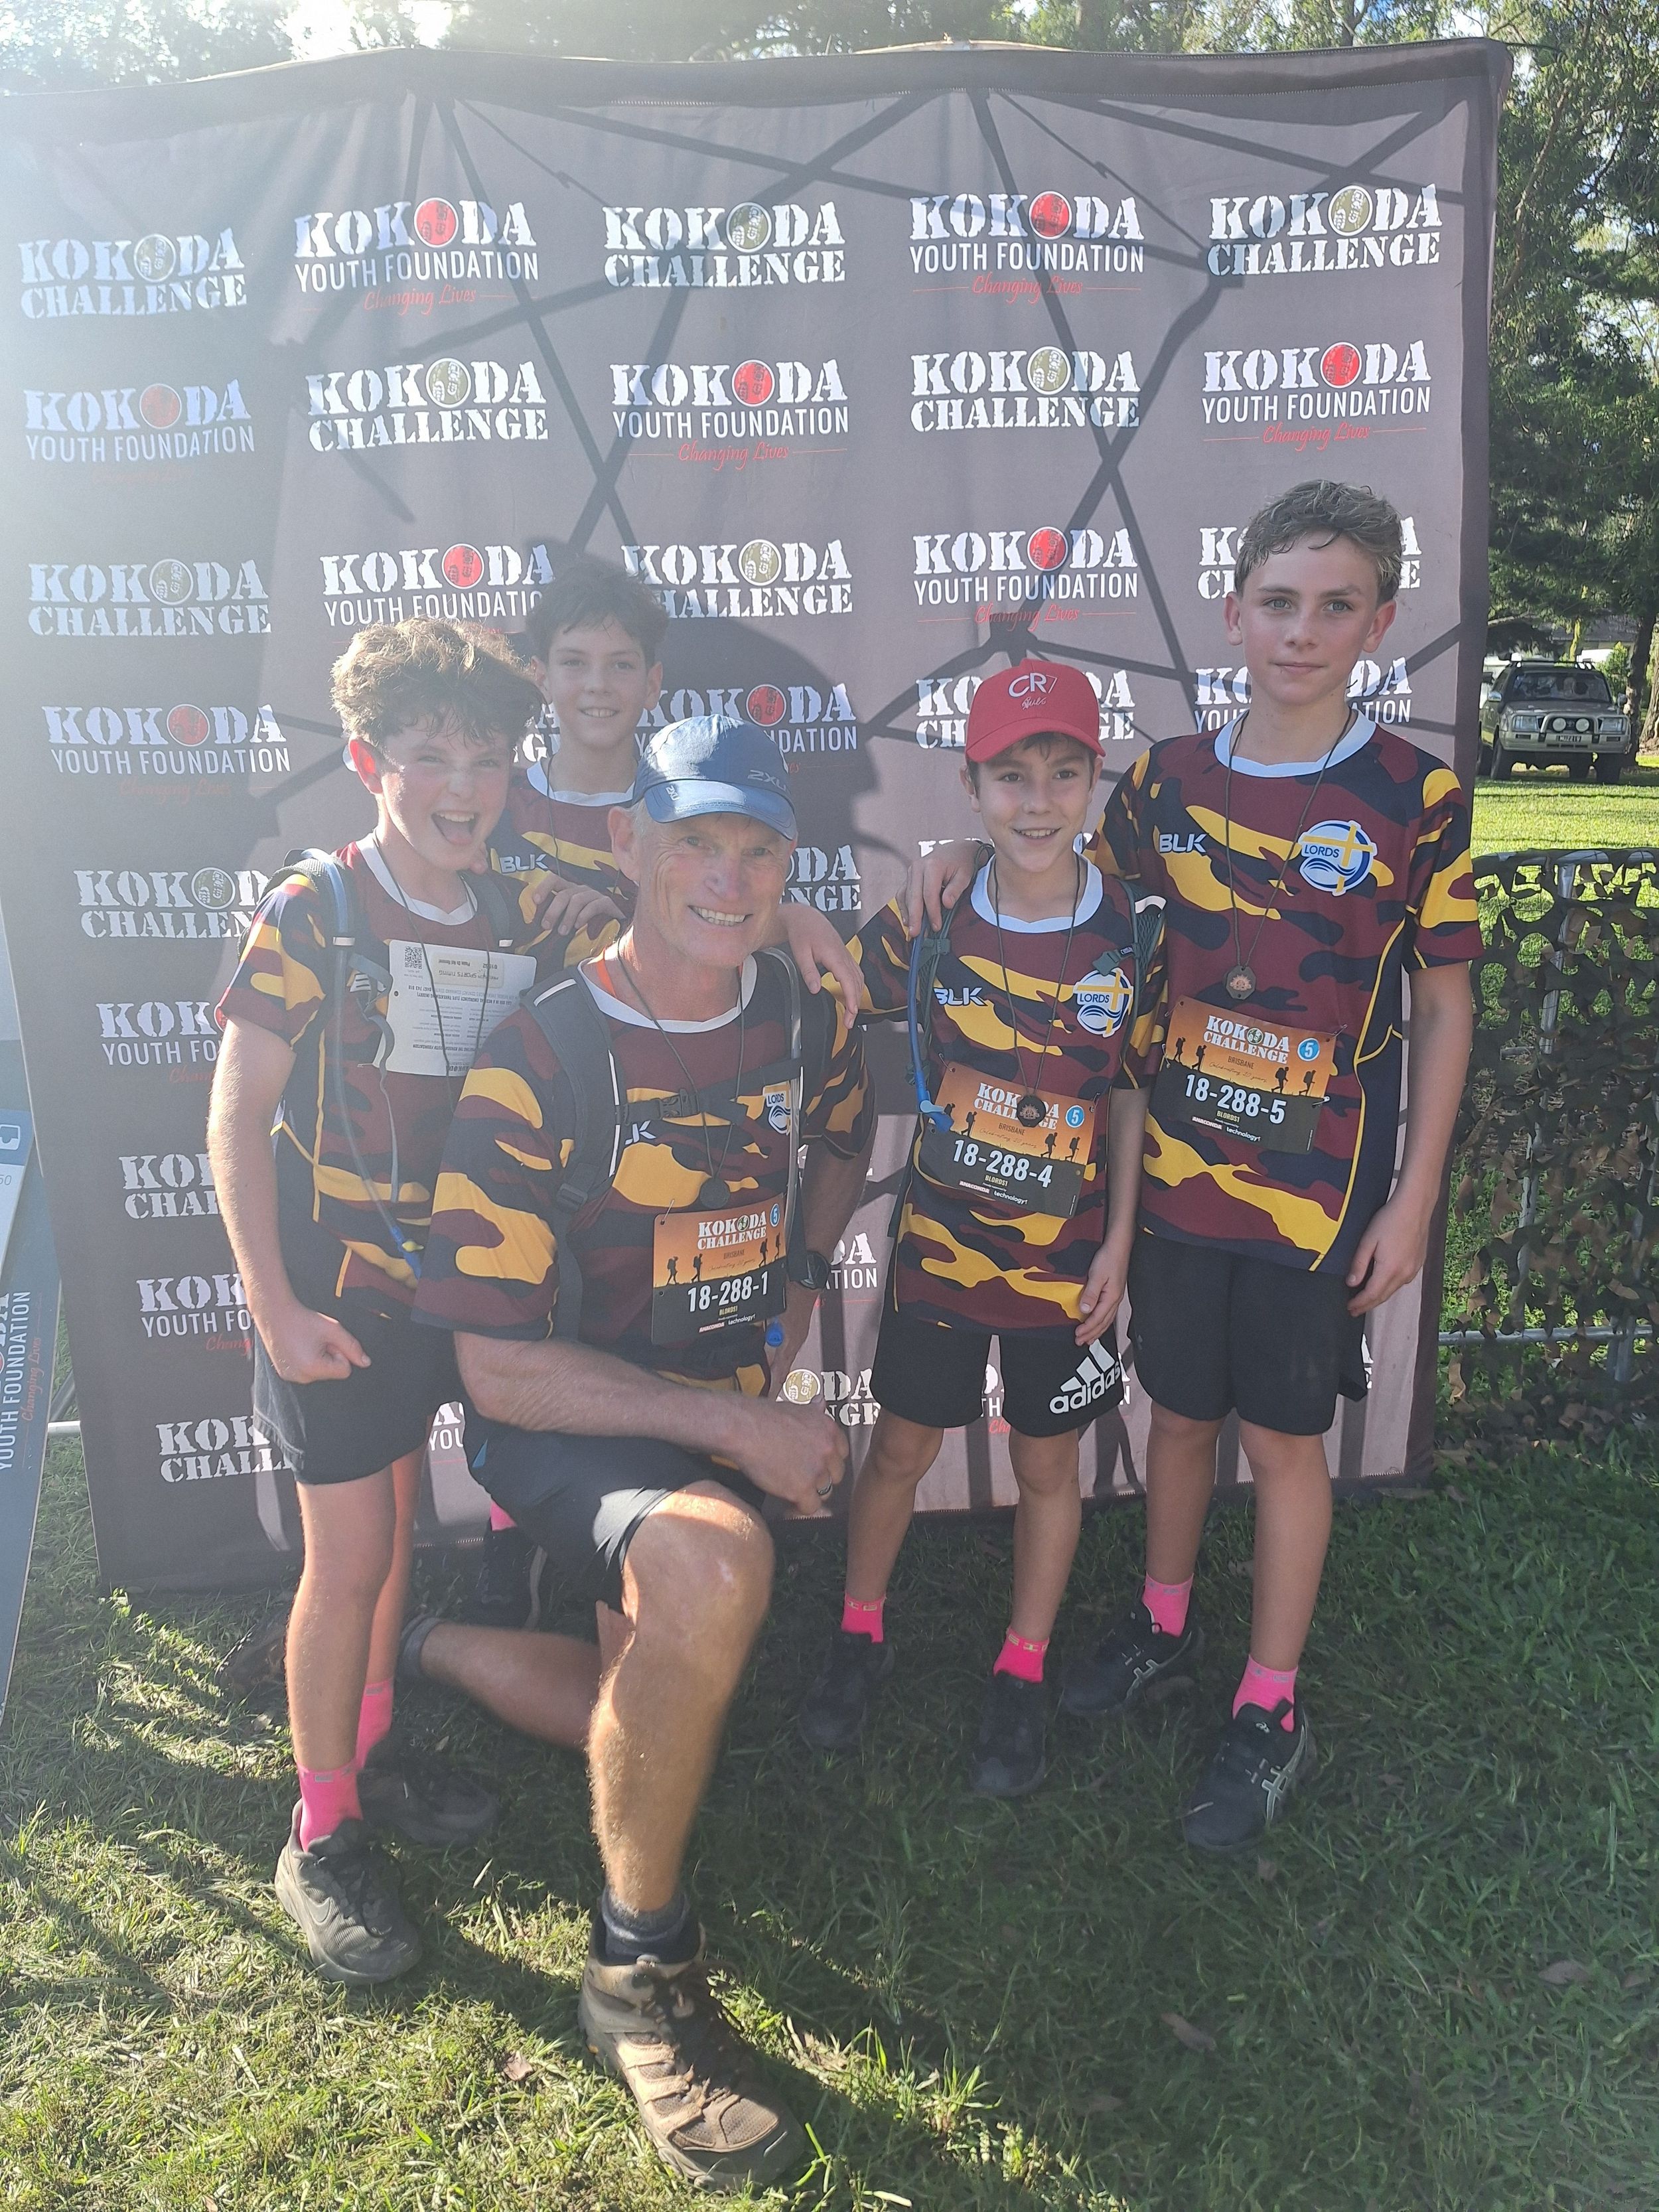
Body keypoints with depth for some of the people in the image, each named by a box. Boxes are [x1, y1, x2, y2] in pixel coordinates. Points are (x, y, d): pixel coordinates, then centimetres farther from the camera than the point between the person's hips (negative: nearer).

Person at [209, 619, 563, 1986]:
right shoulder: (313, 913, -14)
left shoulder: (518, 924, 1)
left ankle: (371, 1749, 40)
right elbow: (237, 1117, -13)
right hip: (336, 1283, -5)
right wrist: (275, 1306, -15)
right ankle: (323, 1837, 21)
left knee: (395, 1527, 19)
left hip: (448, 1278, 5)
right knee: (351, 1558, 1)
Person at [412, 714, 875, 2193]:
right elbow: (498, 1365, -23)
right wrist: (741, 1427, -26)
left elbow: (841, 1141, 19)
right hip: (567, 1425, -6)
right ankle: (638, 1973, -15)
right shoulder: (538, 1064, -22)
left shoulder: (804, 1017, -5)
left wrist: (802, 1282, 3)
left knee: (665, 1729, 23)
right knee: (713, 1567, -40)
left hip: (734, 1416, 7)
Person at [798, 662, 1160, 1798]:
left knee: (1048, 1464, 14)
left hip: (1066, 1258, 0)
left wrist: (1119, 1241, -4)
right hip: (940, 1240, 1)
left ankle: (1023, 1675, 35)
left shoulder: (1134, 929, -10)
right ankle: (861, 1637, 39)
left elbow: (1133, 1090, -2)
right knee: (901, 1445, 14)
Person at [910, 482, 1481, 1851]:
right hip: (1177, 1165, 3)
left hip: (1320, 1186, -3)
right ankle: (1164, 1632, 40)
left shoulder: (1416, 797, -8)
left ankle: (1270, 1714, 25)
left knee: (1286, 1434, 7)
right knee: (1180, 1407, 17)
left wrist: (1412, 1199, -7)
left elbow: (1444, 1008, -4)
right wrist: (979, 862, -1)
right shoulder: (1173, 779, 1)